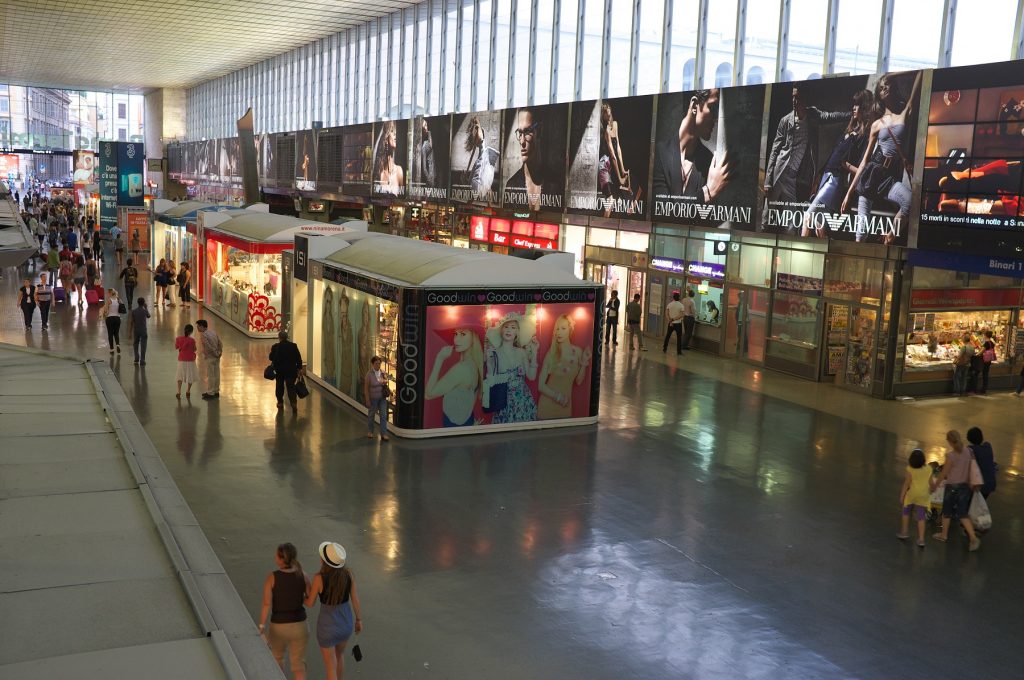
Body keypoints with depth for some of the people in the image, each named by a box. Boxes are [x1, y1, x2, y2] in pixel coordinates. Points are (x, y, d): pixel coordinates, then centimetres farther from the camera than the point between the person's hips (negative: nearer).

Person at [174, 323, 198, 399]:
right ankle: (188, 392, 23)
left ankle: (179, 392, 3)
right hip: (190, 361, -2)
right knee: (190, 376, 15)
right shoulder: (192, 340, -18)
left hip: (181, 360, 3)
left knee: (180, 376, 15)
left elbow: (176, 347, 6)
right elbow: (194, 349, -6)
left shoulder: (178, 338, -9)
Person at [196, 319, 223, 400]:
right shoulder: (212, 332, 6)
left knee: (210, 375, 1)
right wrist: (219, 353, 4)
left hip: (209, 357, -8)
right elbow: (220, 344, 5)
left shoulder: (203, 335, -19)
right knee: (216, 374, 14)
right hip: (216, 357, 8)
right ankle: (216, 391, 23)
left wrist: (216, 354, -9)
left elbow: (209, 347, -22)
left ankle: (210, 393, 7)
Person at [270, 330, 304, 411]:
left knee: (279, 386, 17)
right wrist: (299, 368, 6)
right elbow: (299, 358, -1)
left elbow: (271, 358, -2)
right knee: (291, 386, -1)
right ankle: (294, 402, -19)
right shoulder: (293, 346, -2)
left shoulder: (275, 347, -8)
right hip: (291, 370, 1)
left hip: (279, 370, -1)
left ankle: (280, 402, 23)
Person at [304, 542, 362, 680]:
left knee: (331, 668, 15)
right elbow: (355, 599, -6)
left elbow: (310, 603, -12)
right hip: (346, 622, 4)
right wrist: (359, 620, 10)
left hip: (328, 625, -4)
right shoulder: (348, 573, -16)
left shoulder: (319, 577, -27)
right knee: (339, 653, 34)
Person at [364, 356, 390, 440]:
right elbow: (366, 388, -14)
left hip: (382, 397, 4)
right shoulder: (369, 374, -16)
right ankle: (369, 432, 34)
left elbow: (386, 380, 17)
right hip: (373, 398, -4)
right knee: (371, 415, 14)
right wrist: (367, 400, -15)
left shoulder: (382, 372, -2)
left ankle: (384, 434, 3)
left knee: (384, 415, -1)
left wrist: (385, 381, -8)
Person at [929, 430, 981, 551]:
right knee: (962, 514, 12)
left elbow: (943, 473, -13)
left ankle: (944, 535, 31)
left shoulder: (951, 455, -21)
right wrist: (968, 483, 18)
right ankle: (973, 538, -1)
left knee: (947, 511, 16)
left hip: (952, 487, -5)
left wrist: (934, 486, 0)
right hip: (964, 486, 5)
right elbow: (969, 470, 5)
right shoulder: (967, 451, -4)